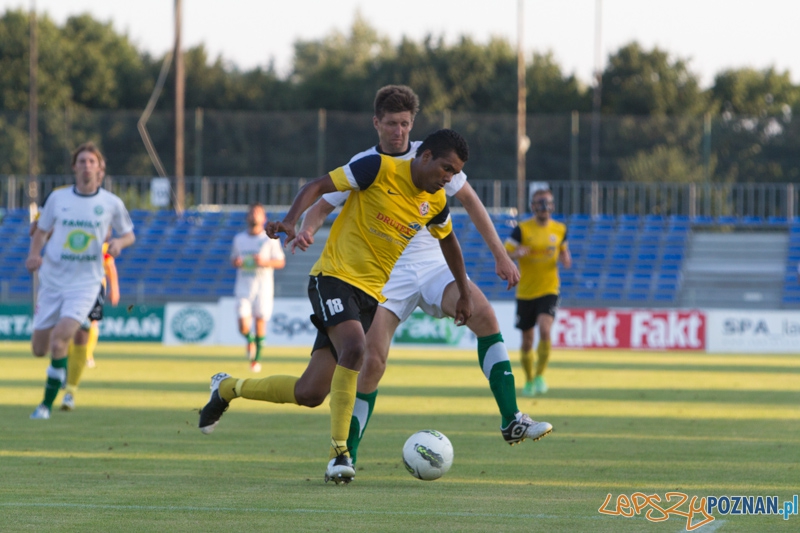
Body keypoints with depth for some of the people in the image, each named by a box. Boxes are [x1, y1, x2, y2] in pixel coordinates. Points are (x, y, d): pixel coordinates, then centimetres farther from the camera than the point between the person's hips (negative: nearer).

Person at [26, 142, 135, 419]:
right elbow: (41, 230, 11)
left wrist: (119, 242, -12)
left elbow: (129, 234, 11)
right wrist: (34, 254, -9)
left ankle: (47, 404, -10)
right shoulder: (58, 197, 0)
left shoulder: (111, 203, -2)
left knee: (59, 338, -22)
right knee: (39, 349, 3)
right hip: (52, 280, 2)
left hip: (84, 284, -2)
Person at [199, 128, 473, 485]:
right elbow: (318, 186, -10)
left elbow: (448, 241, 28)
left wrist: (464, 293, 33)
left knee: (309, 393, -3)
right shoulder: (381, 168, -11)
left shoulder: (435, 202, 7)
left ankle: (227, 388, 22)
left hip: (372, 294, 6)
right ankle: (339, 452, -23)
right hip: (335, 277, -6)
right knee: (355, 348, -34)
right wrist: (291, 220, -27)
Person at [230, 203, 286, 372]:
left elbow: (281, 262, 2)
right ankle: (250, 340, 25)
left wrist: (265, 262, -15)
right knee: (243, 325, -10)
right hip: (244, 286, 2)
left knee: (260, 321, -3)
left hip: (264, 285, -2)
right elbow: (233, 258, 20)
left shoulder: (270, 239, 0)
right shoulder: (239, 238, 9)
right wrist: (236, 262, -4)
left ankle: (256, 358, 13)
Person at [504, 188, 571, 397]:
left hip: (549, 291, 0)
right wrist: (517, 254, -29)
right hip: (525, 292, 0)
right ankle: (529, 380, 28)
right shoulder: (522, 229, -6)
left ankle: (540, 376, -8)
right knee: (527, 341, 6)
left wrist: (565, 259, -3)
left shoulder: (560, 229, 4)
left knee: (544, 329, -23)